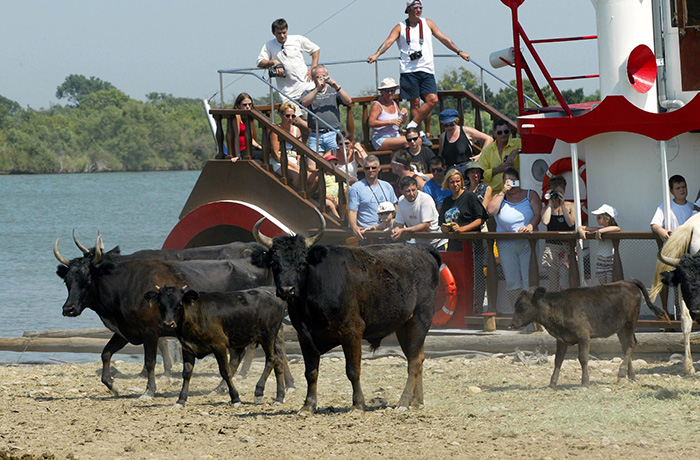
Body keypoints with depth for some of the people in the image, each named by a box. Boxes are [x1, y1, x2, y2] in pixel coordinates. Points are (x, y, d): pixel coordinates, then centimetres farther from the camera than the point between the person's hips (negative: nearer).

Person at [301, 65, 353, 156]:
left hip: (333, 135, 0)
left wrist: (337, 87, -7)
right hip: (315, 136, 0)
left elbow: (348, 101, 4)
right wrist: (318, 88, -10)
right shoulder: (308, 93, 16)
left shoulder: (333, 91, 17)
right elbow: (304, 103, -6)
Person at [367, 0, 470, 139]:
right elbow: (388, 42, -6)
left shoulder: (427, 23, 13)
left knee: (433, 100, -13)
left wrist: (459, 52, 16)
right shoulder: (400, 27, 5)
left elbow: (443, 39, 17)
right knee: (415, 103, -5)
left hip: (427, 70, 3)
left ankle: (412, 126, -7)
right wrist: (376, 55, -23)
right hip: (409, 71, -3)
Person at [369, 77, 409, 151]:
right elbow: (371, 123, -18)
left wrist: (404, 114, 3)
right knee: (406, 142, -32)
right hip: (381, 140, -7)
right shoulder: (377, 105, -5)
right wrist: (390, 122, -21)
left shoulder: (394, 103, 17)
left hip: (396, 137, 7)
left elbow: (402, 122, 27)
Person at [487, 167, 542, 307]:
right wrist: (503, 192, -5)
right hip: (506, 245, 2)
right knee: (511, 281, -2)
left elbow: (538, 214, -1)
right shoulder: (499, 197, 14)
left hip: (527, 243, -2)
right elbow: (491, 211, -5)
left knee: (529, 279, -9)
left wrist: (530, 226, -21)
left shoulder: (531, 195, 10)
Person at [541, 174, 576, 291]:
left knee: (565, 280, -14)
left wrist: (562, 205, -8)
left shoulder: (570, 206, 6)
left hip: (567, 246, -2)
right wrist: (550, 203, -4)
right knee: (553, 282, 4)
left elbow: (571, 223, -9)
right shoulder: (547, 208, 9)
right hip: (551, 246, 2)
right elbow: (545, 221, -11)